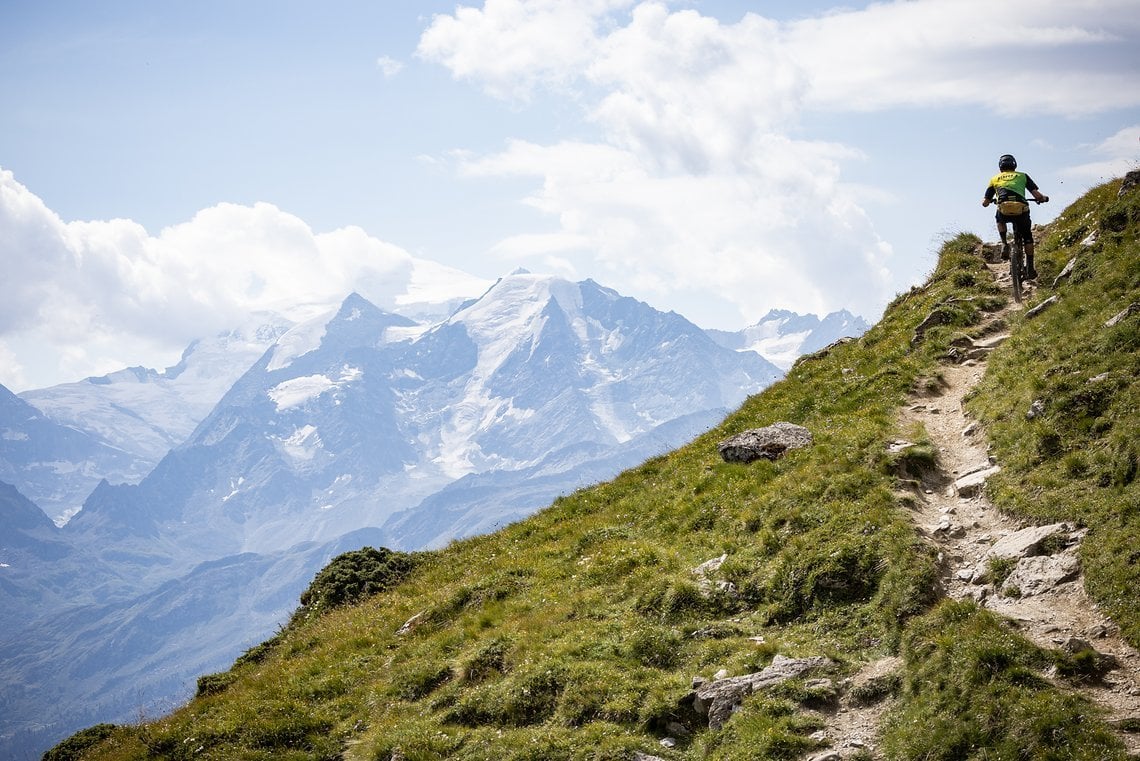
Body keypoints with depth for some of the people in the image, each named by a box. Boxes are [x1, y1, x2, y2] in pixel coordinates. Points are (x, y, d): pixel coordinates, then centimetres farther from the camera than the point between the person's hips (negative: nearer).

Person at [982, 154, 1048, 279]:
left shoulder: (994, 179, 22)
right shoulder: (1023, 176, 20)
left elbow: (985, 202, 22)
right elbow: (1037, 195, 10)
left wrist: (990, 201, 47)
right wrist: (1043, 198, 34)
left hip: (1004, 212, 0)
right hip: (1021, 211, 0)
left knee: (999, 219, 39)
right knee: (1027, 237, 24)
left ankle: (1004, 244, 18)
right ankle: (1030, 269, 19)